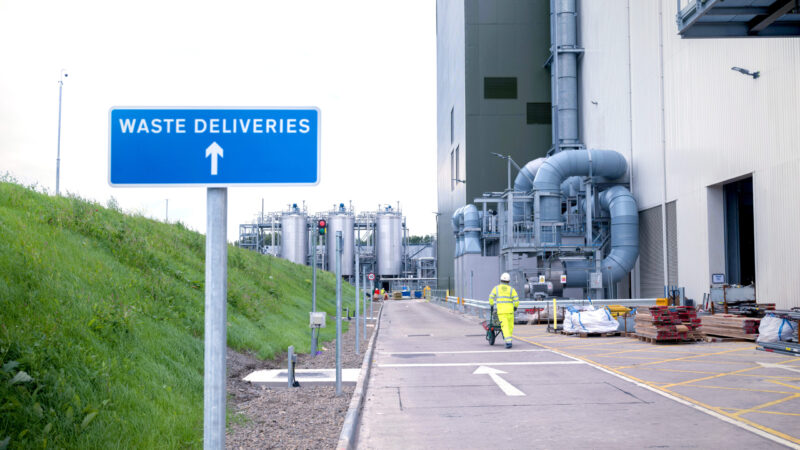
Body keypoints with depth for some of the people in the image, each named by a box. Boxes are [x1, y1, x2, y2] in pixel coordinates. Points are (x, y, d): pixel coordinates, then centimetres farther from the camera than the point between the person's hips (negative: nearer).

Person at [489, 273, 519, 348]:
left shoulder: (496, 288, 6)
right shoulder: (511, 289, 4)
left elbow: (491, 297, 1)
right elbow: (516, 299, -2)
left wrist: (491, 305, 18)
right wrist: (515, 307, 16)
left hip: (500, 310, 0)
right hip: (509, 310, 0)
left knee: (504, 326, -7)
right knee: (510, 326, 16)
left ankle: (508, 342, -20)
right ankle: (509, 339, 22)